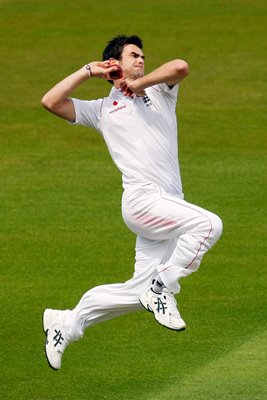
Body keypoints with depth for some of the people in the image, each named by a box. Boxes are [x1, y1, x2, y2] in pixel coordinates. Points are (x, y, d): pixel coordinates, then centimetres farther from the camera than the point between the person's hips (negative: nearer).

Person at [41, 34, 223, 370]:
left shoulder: (159, 92, 23)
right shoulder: (102, 109, 16)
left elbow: (180, 67, 1)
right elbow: (51, 102, 7)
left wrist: (138, 84, 7)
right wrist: (88, 71, 11)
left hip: (169, 205, 5)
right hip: (141, 200, -5)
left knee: (138, 291, 3)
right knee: (209, 224, -27)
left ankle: (66, 323, 17)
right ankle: (162, 289, -16)